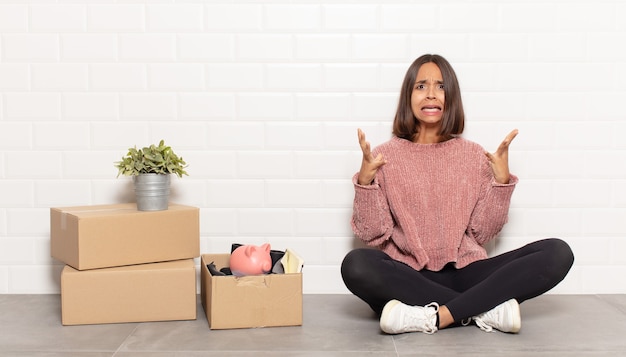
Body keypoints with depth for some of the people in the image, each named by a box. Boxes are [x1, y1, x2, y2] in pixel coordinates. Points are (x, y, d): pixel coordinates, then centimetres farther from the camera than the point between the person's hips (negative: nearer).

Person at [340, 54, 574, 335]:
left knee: (557, 252, -20)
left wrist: (501, 181, -5)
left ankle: (436, 316, -29)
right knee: (356, 264, -35)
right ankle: (487, 309, -24)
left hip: (466, 273, 2)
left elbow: (482, 233, 6)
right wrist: (365, 180, -13)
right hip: (409, 277, -1)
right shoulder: (385, 157, 6)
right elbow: (371, 233, 0)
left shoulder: (473, 155, 11)